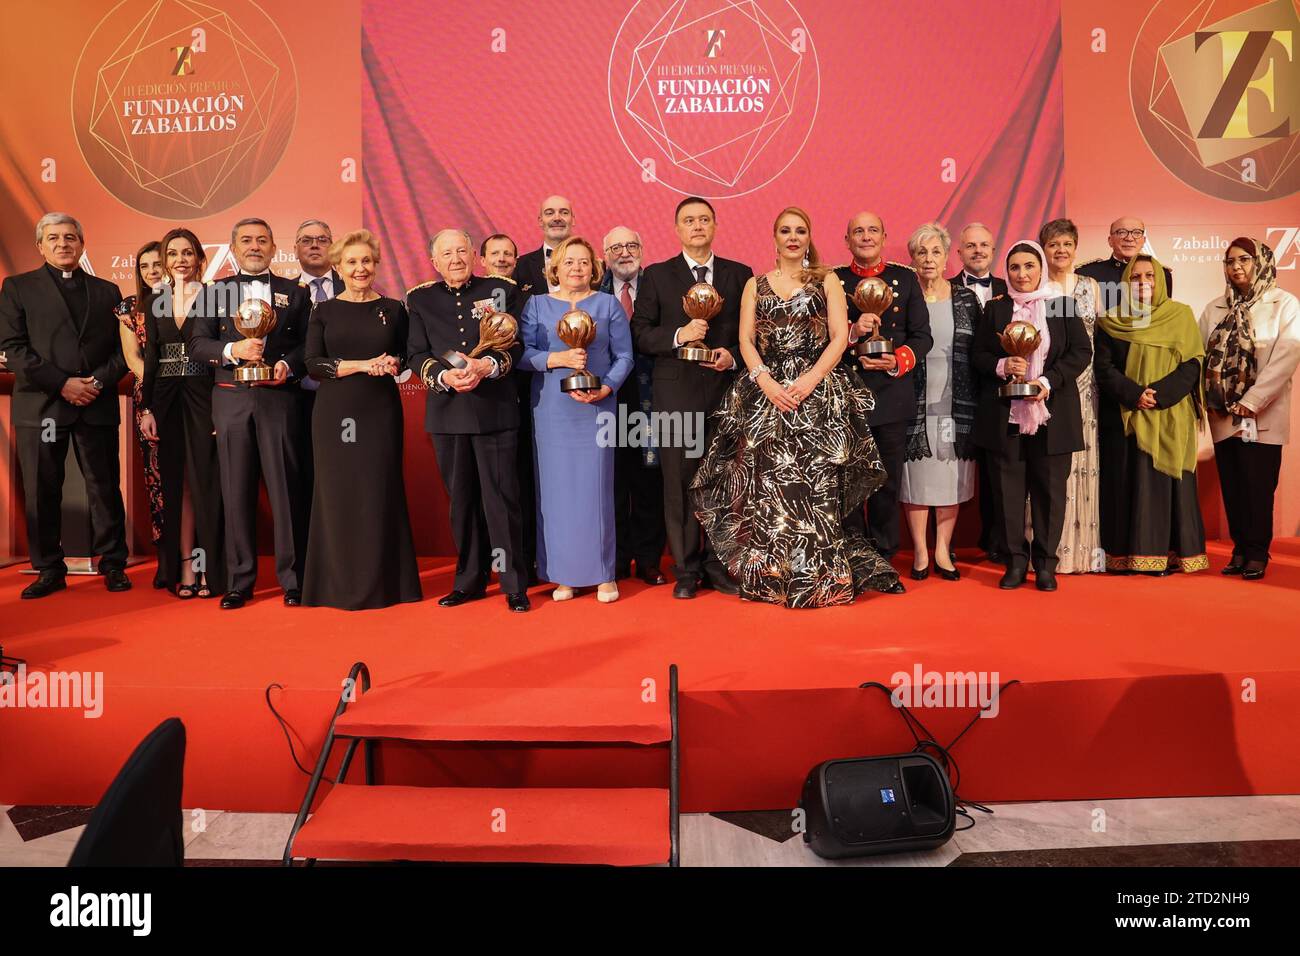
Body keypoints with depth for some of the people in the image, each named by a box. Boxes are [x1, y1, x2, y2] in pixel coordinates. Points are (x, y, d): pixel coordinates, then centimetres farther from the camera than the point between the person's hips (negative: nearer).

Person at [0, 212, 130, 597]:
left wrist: (98, 381, -8)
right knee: (42, 491, 3)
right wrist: (62, 384, -11)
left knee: (105, 487, 3)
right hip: (41, 406, -1)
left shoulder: (107, 291, 15)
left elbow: (122, 349, 9)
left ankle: (113, 565, 12)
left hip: (97, 405, 1)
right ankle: (49, 569, 14)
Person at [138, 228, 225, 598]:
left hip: (204, 397, -4)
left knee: (205, 481, -2)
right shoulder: (155, 303, 12)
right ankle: (184, 566, 13)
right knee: (176, 482, 6)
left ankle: (209, 568, 6)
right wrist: (146, 408, 4)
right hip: (167, 400, 4)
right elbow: (150, 359, 12)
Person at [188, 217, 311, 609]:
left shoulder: (294, 292, 12)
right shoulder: (215, 291, 14)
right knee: (236, 490, 4)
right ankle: (239, 581, 11)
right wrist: (232, 350, -11)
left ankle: (292, 579, 6)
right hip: (232, 400, 1)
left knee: (286, 487, -2)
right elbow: (197, 344, 6)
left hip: (279, 399, -1)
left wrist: (288, 365, -12)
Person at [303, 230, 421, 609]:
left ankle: (382, 583, 11)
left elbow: (407, 355, 11)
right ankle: (340, 584, 12)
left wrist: (393, 363, -12)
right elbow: (312, 363, -2)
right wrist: (362, 365, -14)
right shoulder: (324, 311, 6)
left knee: (381, 493, 1)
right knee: (338, 493, 2)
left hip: (381, 412, 0)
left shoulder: (393, 309, 8)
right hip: (335, 412, 0)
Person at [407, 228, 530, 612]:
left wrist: (486, 367, -18)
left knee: (502, 496, -2)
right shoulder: (420, 299, 10)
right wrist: (445, 377, -16)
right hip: (447, 411, 2)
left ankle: (514, 584, 6)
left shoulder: (500, 290, 5)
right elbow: (417, 355, 4)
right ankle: (470, 580, 21)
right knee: (462, 499, 10)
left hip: (496, 409, -2)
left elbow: (516, 344, 0)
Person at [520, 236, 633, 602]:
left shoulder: (609, 304, 9)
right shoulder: (536, 305, 11)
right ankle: (562, 574, 10)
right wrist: (558, 358, -14)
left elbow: (624, 356, 4)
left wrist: (606, 389, -11)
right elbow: (522, 354, 2)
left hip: (596, 407, -1)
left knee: (597, 486, -1)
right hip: (551, 409, 1)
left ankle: (603, 574, 8)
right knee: (556, 487, 1)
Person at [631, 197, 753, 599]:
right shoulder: (657, 275, 8)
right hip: (677, 393, -1)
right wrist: (678, 336, -13)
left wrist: (732, 356, -8)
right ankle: (686, 570, 11)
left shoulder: (740, 274, 11)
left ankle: (719, 565, 16)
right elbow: (640, 333, 2)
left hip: (727, 390, 1)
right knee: (680, 483, 2)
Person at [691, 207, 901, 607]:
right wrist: (766, 382, -10)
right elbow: (745, 340, 6)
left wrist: (810, 379, -13)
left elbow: (840, 337, 1)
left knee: (816, 483, -5)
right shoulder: (756, 285, 15)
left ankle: (820, 577, 3)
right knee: (767, 482, -2)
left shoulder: (827, 281, 10)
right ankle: (770, 577, 7)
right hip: (765, 393, 2)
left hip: (820, 394, -1)